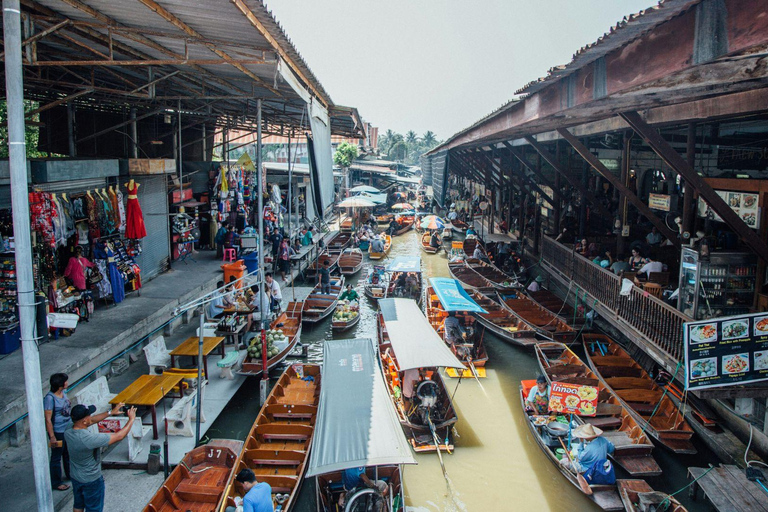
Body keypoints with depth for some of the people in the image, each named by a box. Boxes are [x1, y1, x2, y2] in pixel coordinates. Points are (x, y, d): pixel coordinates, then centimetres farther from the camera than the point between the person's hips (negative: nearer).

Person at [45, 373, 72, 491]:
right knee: (56, 457, 9)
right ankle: (56, 483, 24)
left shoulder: (63, 392, -2)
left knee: (68, 454, 25)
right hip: (58, 432, -8)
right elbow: (48, 419, -22)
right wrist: (52, 437, -21)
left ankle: (70, 474, 44)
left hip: (68, 429, 8)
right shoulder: (50, 398, -25)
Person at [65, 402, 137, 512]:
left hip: (75, 477, 7)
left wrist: (111, 412, 4)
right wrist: (131, 419, -17)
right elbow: (119, 436, -30)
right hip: (91, 480, -6)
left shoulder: (68, 430, -17)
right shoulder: (90, 439, -38)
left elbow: (91, 421, 1)